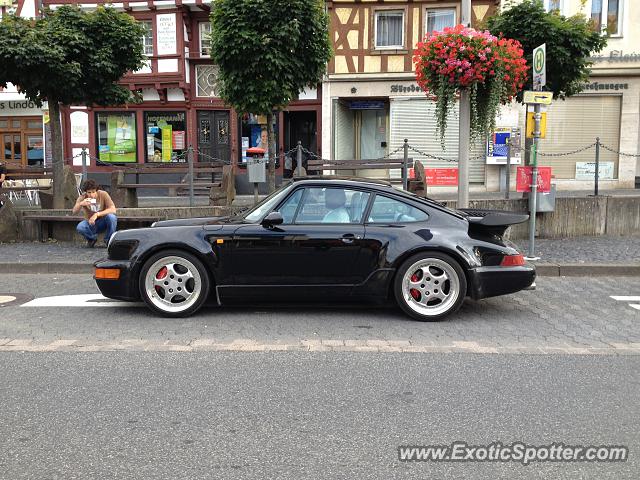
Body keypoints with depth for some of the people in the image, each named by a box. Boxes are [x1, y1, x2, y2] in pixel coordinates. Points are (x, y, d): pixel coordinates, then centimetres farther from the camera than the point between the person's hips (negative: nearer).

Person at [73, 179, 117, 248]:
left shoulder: (103, 194, -17)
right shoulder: (82, 198, -12)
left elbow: (113, 210, -26)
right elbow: (74, 211, -23)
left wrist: (97, 214, -35)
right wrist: (80, 204, -44)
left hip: (103, 223, -1)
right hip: (90, 224, 1)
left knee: (111, 217, -33)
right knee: (79, 227, -31)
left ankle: (108, 240, -7)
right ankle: (92, 238, 4)